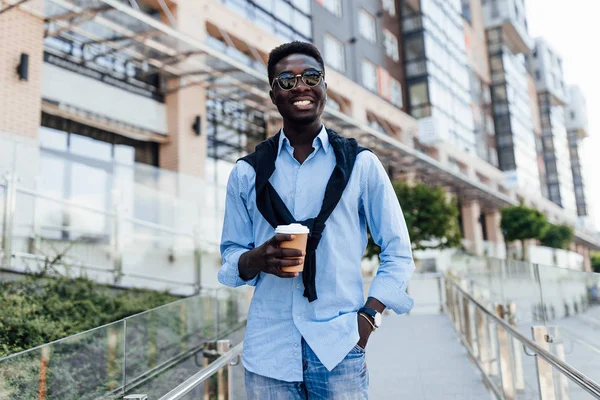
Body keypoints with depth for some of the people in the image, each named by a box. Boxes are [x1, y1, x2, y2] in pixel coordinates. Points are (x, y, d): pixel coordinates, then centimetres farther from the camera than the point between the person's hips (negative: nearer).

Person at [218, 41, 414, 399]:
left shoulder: (361, 164, 2)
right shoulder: (247, 173, 6)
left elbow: (398, 252, 4)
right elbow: (230, 256, 9)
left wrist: (369, 316, -7)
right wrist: (257, 259, -13)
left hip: (339, 349, -1)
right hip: (267, 353, 2)